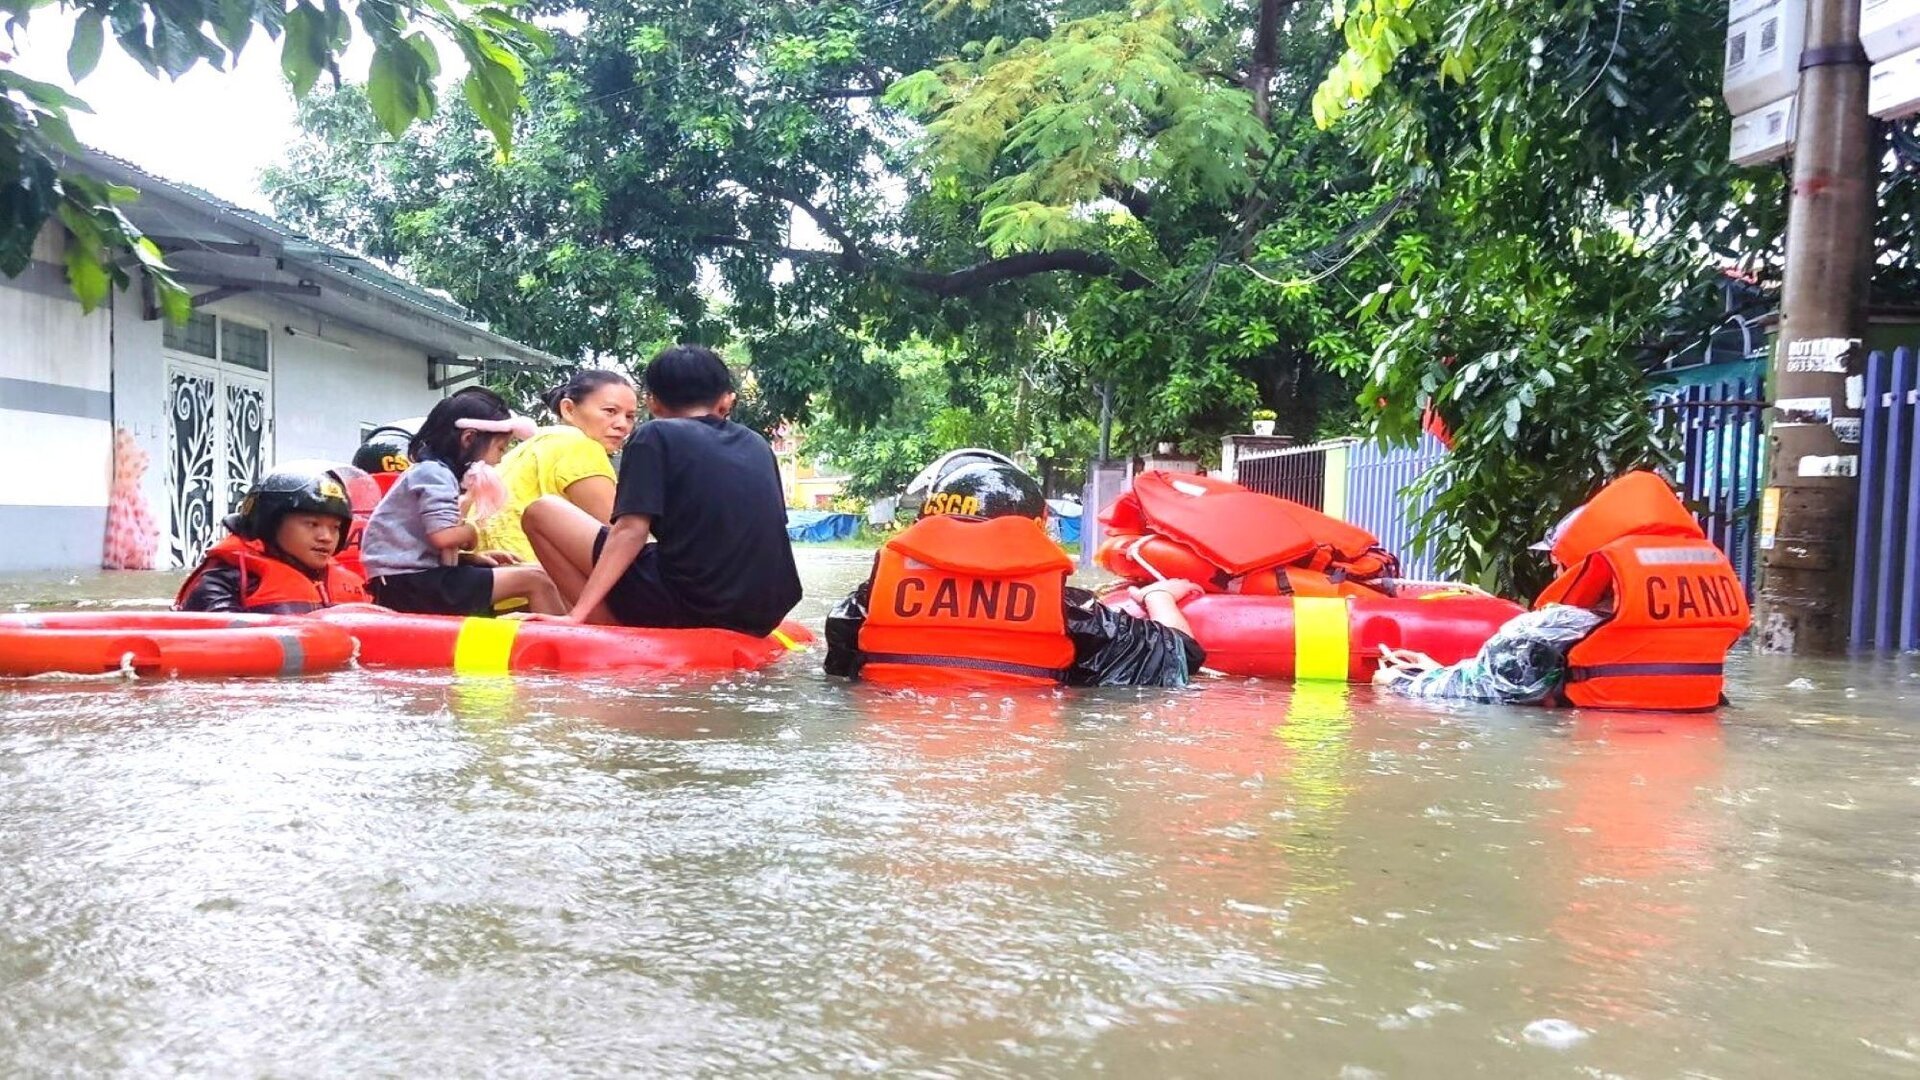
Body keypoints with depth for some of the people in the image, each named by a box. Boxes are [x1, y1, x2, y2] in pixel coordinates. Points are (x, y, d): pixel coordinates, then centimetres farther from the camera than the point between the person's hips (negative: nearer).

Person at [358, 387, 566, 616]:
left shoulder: (434, 472, 20)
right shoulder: (435, 472, -10)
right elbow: (444, 536, -23)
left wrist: (472, 556, 9)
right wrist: (471, 531, -4)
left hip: (418, 578, 10)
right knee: (535, 580, -14)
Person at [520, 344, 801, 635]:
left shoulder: (655, 435, 2)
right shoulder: (758, 446, 17)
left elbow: (631, 530, -10)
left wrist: (576, 615, -11)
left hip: (685, 604, -6)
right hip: (763, 614, 6)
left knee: (541, 512, 8)